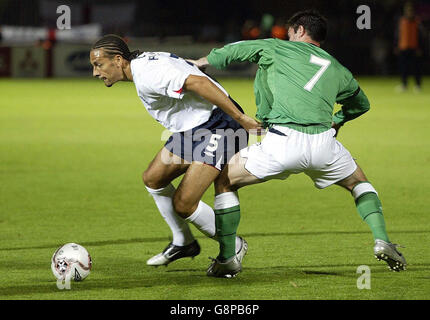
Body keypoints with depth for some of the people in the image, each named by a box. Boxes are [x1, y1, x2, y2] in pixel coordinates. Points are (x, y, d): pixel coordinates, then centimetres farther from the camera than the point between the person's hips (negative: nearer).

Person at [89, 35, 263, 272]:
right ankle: (183, 243, 28)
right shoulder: (143, 62, 10)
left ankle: (233, 247, 10)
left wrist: (240, 117, -30)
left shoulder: (147, 76, -23)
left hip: (219, 127, -11)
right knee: (153, 179, 13)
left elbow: (198, 83, -32)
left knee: (183, 204, -12)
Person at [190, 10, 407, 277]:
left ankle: (228, 258, 9)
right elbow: (361, 103, 43)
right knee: (358, 182, 31)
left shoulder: (276, 48, 18)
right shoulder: (337, 70, 26)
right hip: (322, 144, 3)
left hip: (281, 144, -3)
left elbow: (230, 52, 24)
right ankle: (381, 240, 11)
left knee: (225, 181, 16)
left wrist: (200, 63, 42)